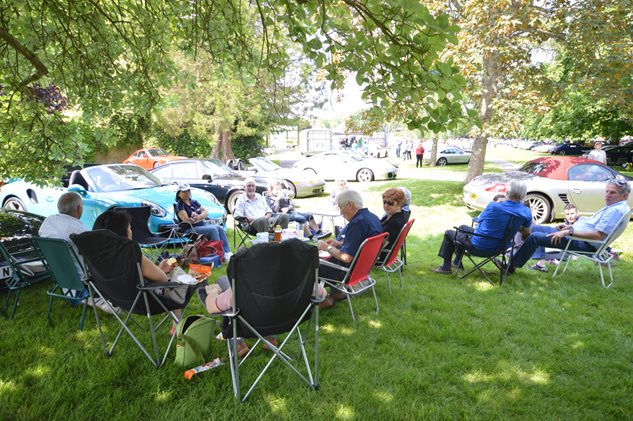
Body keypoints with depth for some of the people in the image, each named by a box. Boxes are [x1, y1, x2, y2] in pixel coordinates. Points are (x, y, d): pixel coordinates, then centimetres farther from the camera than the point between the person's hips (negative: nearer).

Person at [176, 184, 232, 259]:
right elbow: (187, 220, -15)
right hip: (190, 230, -7)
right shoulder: (180, 205, -3)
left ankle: (227, 252, -25)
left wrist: (198, 217, -12)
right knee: (213, 230, -28)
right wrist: (201, 217, -2)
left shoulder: (194, 202, 19)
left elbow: (206, 212, 9)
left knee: (220, 228, -19)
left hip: (202, 225, 7)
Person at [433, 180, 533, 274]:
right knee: (462, 227, 30)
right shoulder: (526, 212, -13)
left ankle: (446, 267, 23)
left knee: (449, 233, 18)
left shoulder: (494, 206, -24)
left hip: (479, 246, -6)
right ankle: (457, 262, 41)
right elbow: (527, 233, 2)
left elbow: (479, 220, -4)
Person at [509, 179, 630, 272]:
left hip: (584, 243, -11)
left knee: (534, 237, -18)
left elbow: (598, 235, -25)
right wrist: (570, 226, 12)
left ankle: (511, 266, -9)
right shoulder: (612, 207, 14)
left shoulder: (616, 210, -17)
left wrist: (569, 231, -24)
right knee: (536, 229, 10)